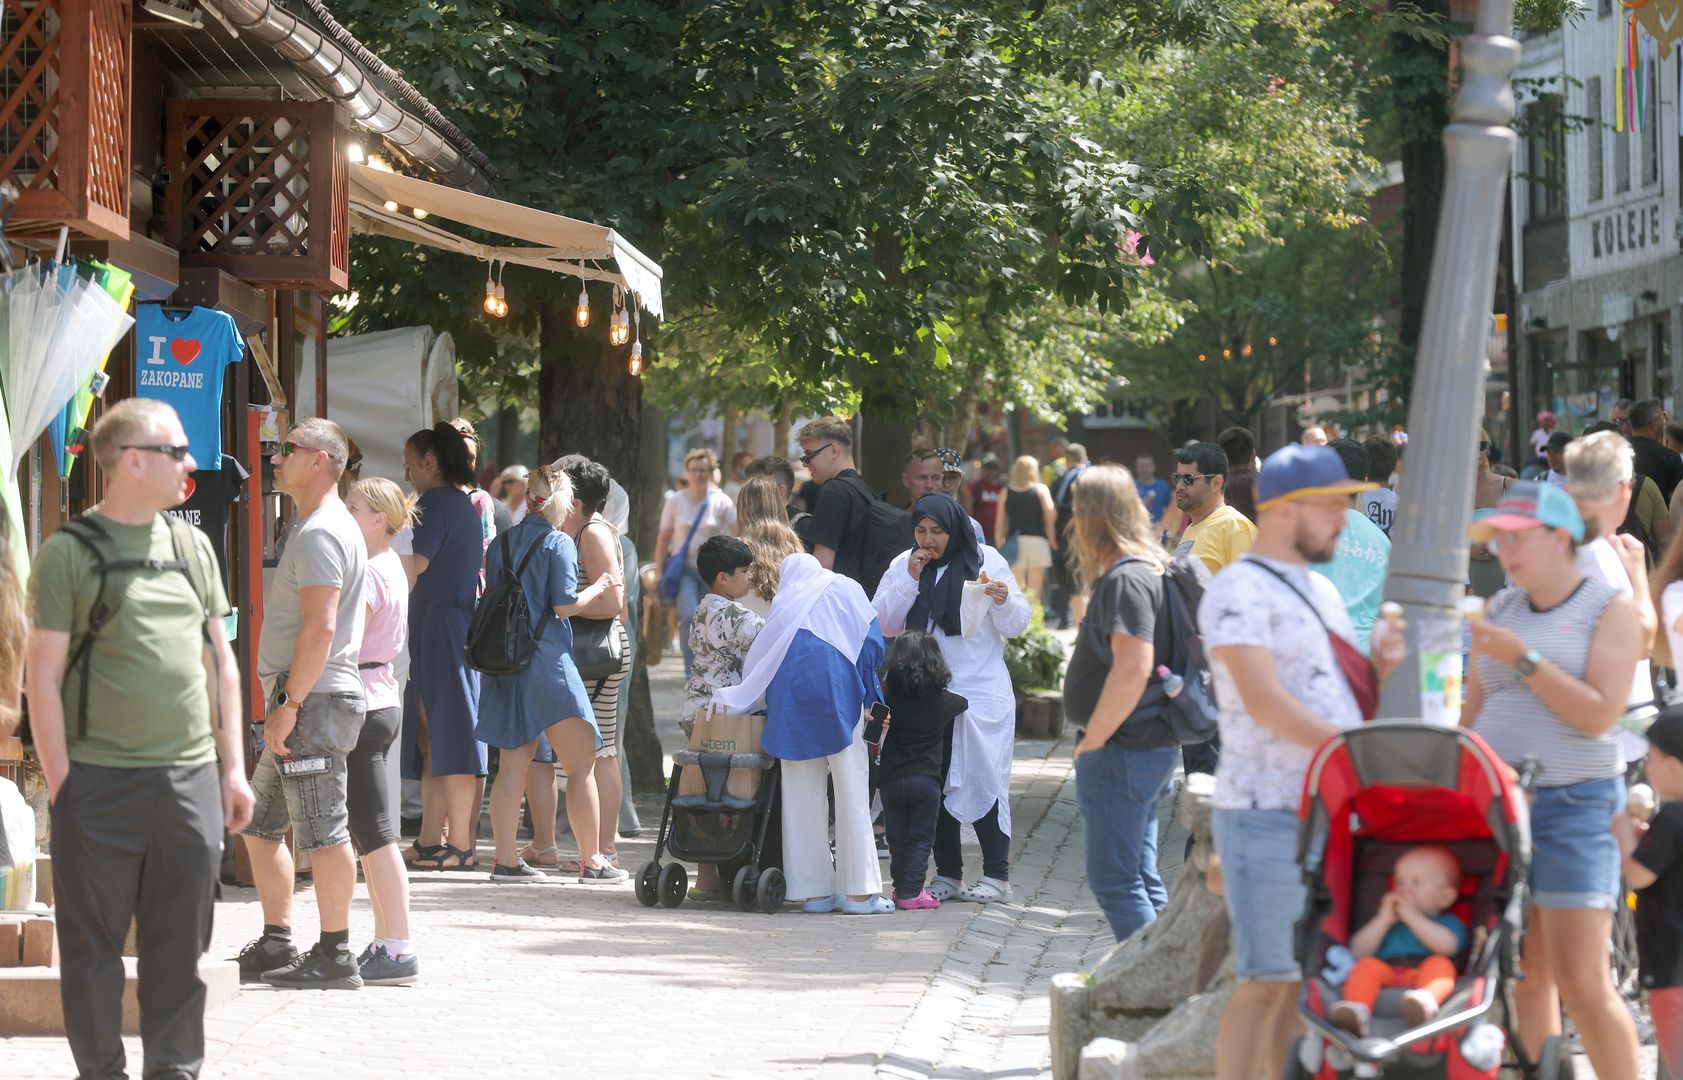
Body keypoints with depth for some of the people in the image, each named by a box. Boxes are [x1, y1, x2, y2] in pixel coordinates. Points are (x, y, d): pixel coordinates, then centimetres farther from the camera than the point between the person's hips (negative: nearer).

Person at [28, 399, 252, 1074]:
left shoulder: (192, 546, 13)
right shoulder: (68, 552, -3)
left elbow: (221, 663, 17)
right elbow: (43, 675, -5)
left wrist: (233, 767, 12)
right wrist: (61, 785, -9)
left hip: (190, 778, 4)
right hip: (100, 784, -4)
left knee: (180, 944, 8)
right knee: (93, 947, 3)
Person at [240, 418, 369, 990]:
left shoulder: (321, 533, -14)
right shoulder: (320, 525, 20)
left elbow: (321, 627, -22)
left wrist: (289, 704, -21)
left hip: (313, 702, -11)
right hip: (303, 703, 11)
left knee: (322, 832, -6)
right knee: (258, 825, 15)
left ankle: (335, 957, -3)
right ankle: (276, 947, 20)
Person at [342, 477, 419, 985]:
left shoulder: (368, 574, -15)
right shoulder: (391, 565, 15)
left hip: (361, 706, -10)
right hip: (385, 699, 10)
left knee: (373, 833, -8)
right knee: (371, 832, 13)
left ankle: (398, 951, -9)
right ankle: (386, 944, 15)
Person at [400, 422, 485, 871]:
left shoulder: (435, 503, -11)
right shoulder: (465, 505, 18)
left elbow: (412, 569, -16)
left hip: (440, 628, -10)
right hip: (464, 625, 10)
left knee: (449, 737, -8)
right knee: (434, 737, 11)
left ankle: (460, 846, -8)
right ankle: (431, 841, 13)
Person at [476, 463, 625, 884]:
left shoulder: (501, 543, 10)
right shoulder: (559, 542, -8)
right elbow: (564, 605, -13)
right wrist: (600, 586, 2)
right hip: (547, 661, -6)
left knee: (512, 764, 8)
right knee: (581, 763, 1)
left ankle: (506, 859, 5)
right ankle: (591, 861, 0)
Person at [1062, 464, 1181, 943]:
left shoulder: (1125, 579, -18)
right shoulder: (1149, 570, 14)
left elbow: (1133, 669, -27)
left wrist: (1092, 741, -18)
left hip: (1120, 755, -10)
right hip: (1150, 749, 10)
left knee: (1114, 880, -6)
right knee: (1141, 878, 15)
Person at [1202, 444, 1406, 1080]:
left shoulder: (1322, 592, 18)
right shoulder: (1240, 592, -9)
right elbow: (1264, 700, -20)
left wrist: (1381, 666, 2)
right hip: (1270, 817, -8)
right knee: (1266, 982, -9)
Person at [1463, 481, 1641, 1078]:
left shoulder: (1610, 609, -4)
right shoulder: (1499, 611, 12)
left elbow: (1600, 714, -14)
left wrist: (1522, 658, -18)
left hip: (1573, 804, -5)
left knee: (1582, 987, -11)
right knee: (1525, 979, 5)